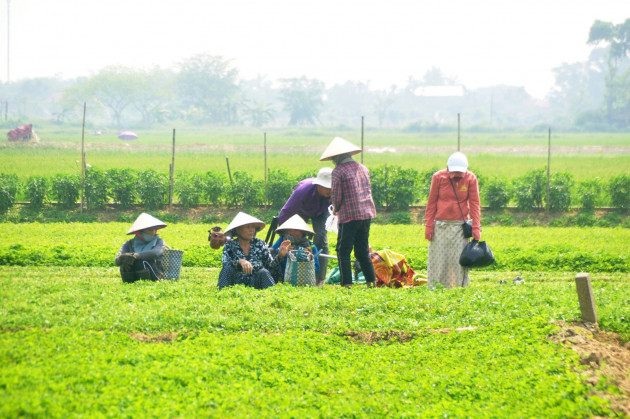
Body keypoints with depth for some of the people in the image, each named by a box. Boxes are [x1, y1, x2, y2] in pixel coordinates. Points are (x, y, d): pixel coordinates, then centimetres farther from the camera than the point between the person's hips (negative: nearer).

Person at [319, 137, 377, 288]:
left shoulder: (338, 172, -9)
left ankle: (347, 282, -6)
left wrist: (336, 209, 10)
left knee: (343, 251, 0)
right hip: (367, 213, 7)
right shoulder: (362, 168, 13)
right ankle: (371, 280, 14)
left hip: (349, 215, -7)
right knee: (363, 250, 15)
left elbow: (336, 197, -11)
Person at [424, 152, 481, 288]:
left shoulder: (470, 179, -1)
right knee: (437, 259, 1)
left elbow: (474, 204, 1)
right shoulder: (438, 177, -1)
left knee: (459, 259, -2)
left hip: (460, 225, 0)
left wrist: (476, 228, -5)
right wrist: (428, 226, 1)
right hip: (440, 225, 0)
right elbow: (431, 203, 5)